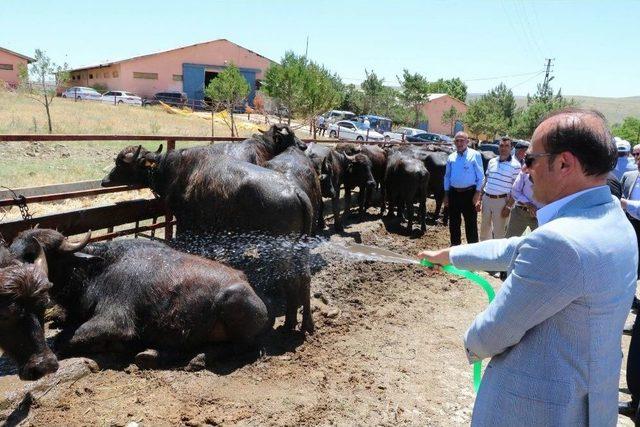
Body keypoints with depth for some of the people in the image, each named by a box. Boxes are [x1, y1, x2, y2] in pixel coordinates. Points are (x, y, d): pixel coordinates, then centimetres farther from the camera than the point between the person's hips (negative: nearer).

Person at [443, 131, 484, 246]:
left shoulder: (475, 155, -5)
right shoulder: (451, 157, 8)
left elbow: (480, 176, -5)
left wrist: (477, 194, -11)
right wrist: (446, 194, 10)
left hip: (469, 193, -4)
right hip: (454, 193, 5)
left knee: (471, 223, 2)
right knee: (454, 223, 13)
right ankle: (455, 246, 26)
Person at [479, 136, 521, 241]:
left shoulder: (515, 165, -9)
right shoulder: (492, 161, 7)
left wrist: (509, 206, -13)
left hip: (501, 200, -5)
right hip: (486, 198, 6)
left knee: (499, 231, 4)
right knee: (484, 228, 18)